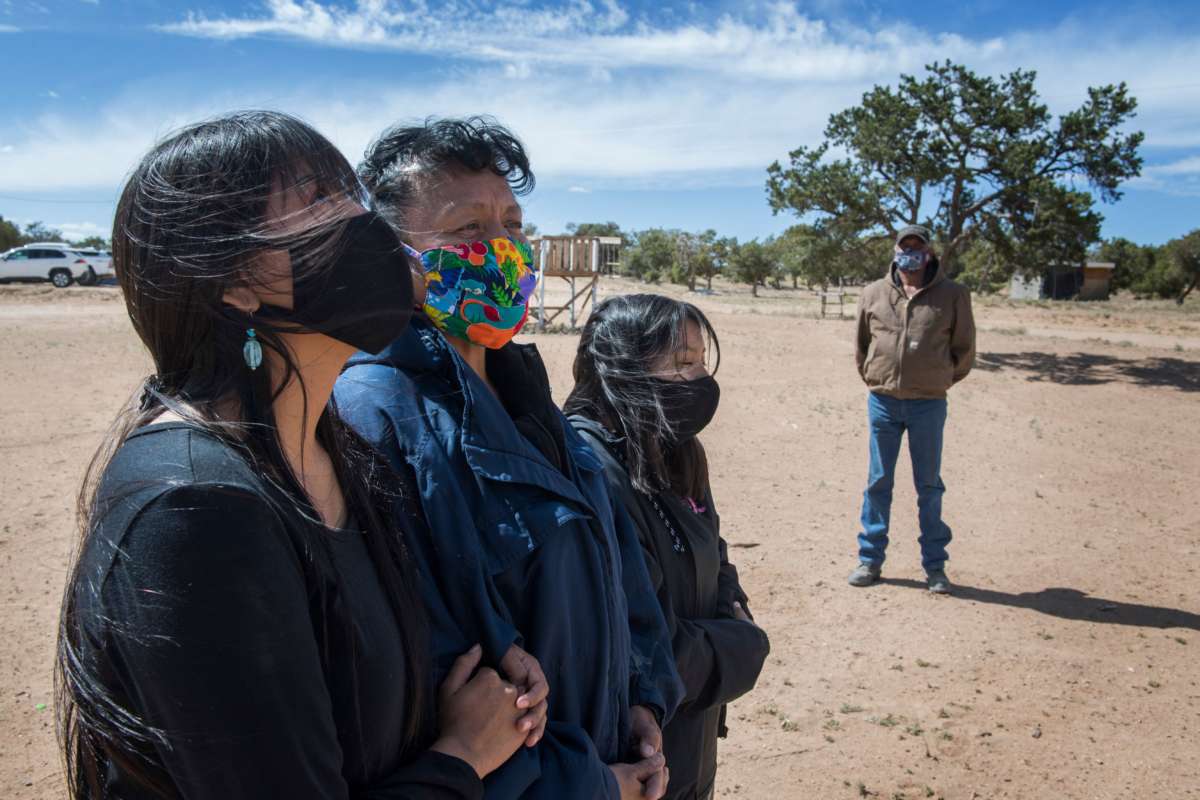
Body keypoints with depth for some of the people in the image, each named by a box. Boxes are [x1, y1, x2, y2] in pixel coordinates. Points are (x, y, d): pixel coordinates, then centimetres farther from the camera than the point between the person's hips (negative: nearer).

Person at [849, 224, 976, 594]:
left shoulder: (952, 295, -1)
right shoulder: (874, 294, 4)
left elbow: (964, 348, 9)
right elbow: (861, 344, 16)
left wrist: (941, 381, 9)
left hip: (928, 404, -1)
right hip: (883, 401, 1)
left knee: (929, 486, 8)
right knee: (878, 483, 8)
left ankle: (935, 565, 18)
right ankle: (870, 558, 18)